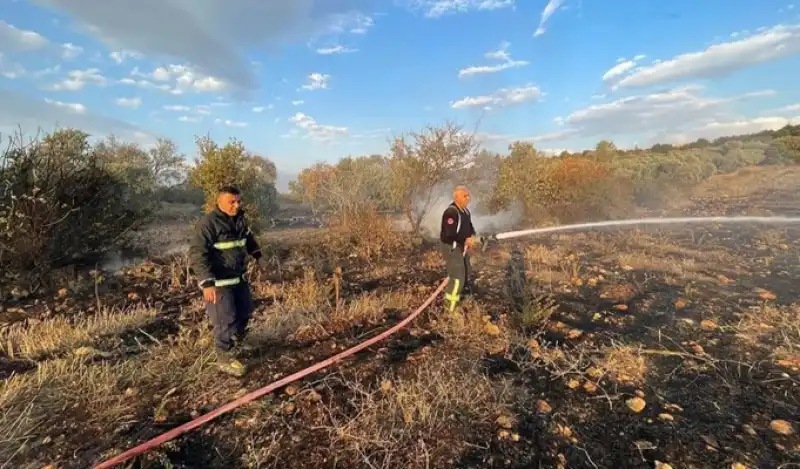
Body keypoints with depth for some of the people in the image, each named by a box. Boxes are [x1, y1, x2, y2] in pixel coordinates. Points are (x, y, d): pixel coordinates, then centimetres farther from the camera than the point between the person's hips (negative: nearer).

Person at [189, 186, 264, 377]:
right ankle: (225, 359, 18)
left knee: (244, 312, 20)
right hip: (219, 282, -8)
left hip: (239, 278, 8)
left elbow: (249, 238, 26)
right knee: (226, 321, -1)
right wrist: (207, 283, -29)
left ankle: (235, 342, 43)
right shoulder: (208, 223, -20)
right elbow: (197, 255, -24)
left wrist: (257, 254, 26)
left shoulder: (239, 220, 4)